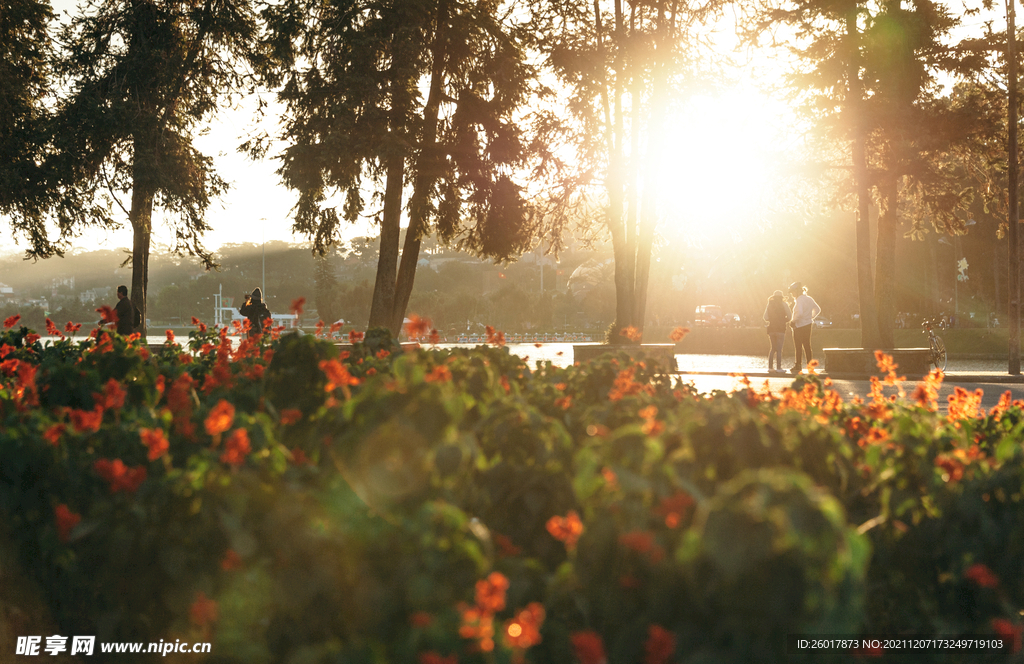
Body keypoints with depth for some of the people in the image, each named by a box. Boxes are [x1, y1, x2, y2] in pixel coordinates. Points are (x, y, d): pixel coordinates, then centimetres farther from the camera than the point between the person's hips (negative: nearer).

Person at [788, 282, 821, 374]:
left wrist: (793, 321, -17)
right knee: (807, 345, 14)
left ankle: (798, 365, 3)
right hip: (808, 325, 8)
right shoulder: (809, 299, 10)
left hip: (799, 326, -8)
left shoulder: (799, 300, -16)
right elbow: (818, 309, 17)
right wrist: (811, 317, 16)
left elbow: (799, 313, -29)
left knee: (798, 346, 0)